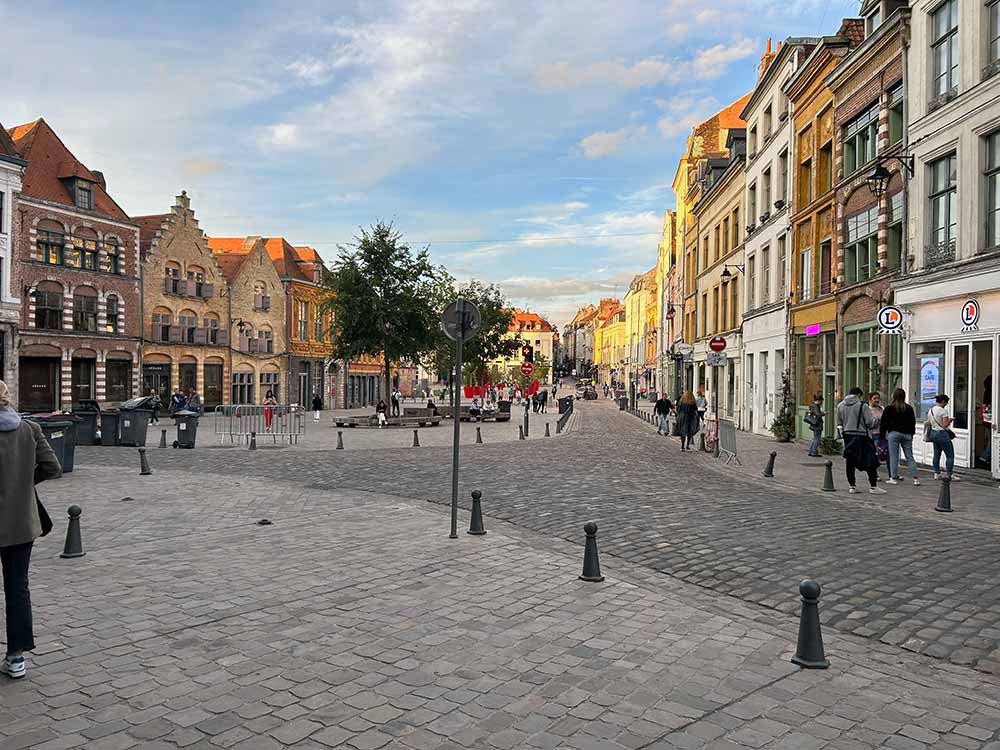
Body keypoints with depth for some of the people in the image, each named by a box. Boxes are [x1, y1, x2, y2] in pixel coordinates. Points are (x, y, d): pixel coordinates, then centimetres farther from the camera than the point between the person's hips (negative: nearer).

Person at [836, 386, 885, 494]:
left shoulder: (840, 405, 6)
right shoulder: (863, 405, -9)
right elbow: (869, 422, -9)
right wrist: (876, 419, 10)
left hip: (847, 436, 5)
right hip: (861, 436, -5)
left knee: (850, 462, 9)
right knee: (870, 461, 3)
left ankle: (851, 486, 11)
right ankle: (873, 486, 4)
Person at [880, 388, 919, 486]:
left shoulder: (889, 408, -4)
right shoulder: (909, 408, 9)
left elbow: (884, 423, -2)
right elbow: (913, 423, 15)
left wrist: (882, 434, 7)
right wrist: (911, 434, 22)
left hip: (894, 434, -4)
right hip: (907, 434, 4)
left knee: (894, 457, 0)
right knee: (910, 457, 6)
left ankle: (894, 478, 2)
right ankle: (915, 478, 2)